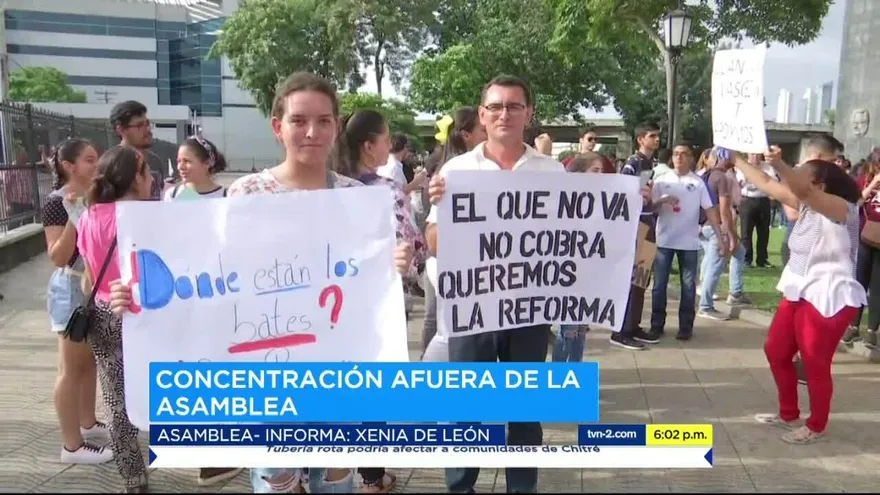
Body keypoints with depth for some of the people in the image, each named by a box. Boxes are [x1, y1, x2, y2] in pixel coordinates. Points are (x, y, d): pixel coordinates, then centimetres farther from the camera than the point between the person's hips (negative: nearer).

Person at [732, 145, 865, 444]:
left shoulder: (842, 209, -16)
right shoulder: (807, 206, 9)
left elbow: (801, 189, -36)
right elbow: (767, 185, 11)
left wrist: (778, 164, -45)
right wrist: (737, 160, 11)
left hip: (828, 299, -9)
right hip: (799, 293, 9)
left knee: (815, 364, 1)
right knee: (776, 351, 16)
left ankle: (816, 427, 21)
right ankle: (788, 415, 33)